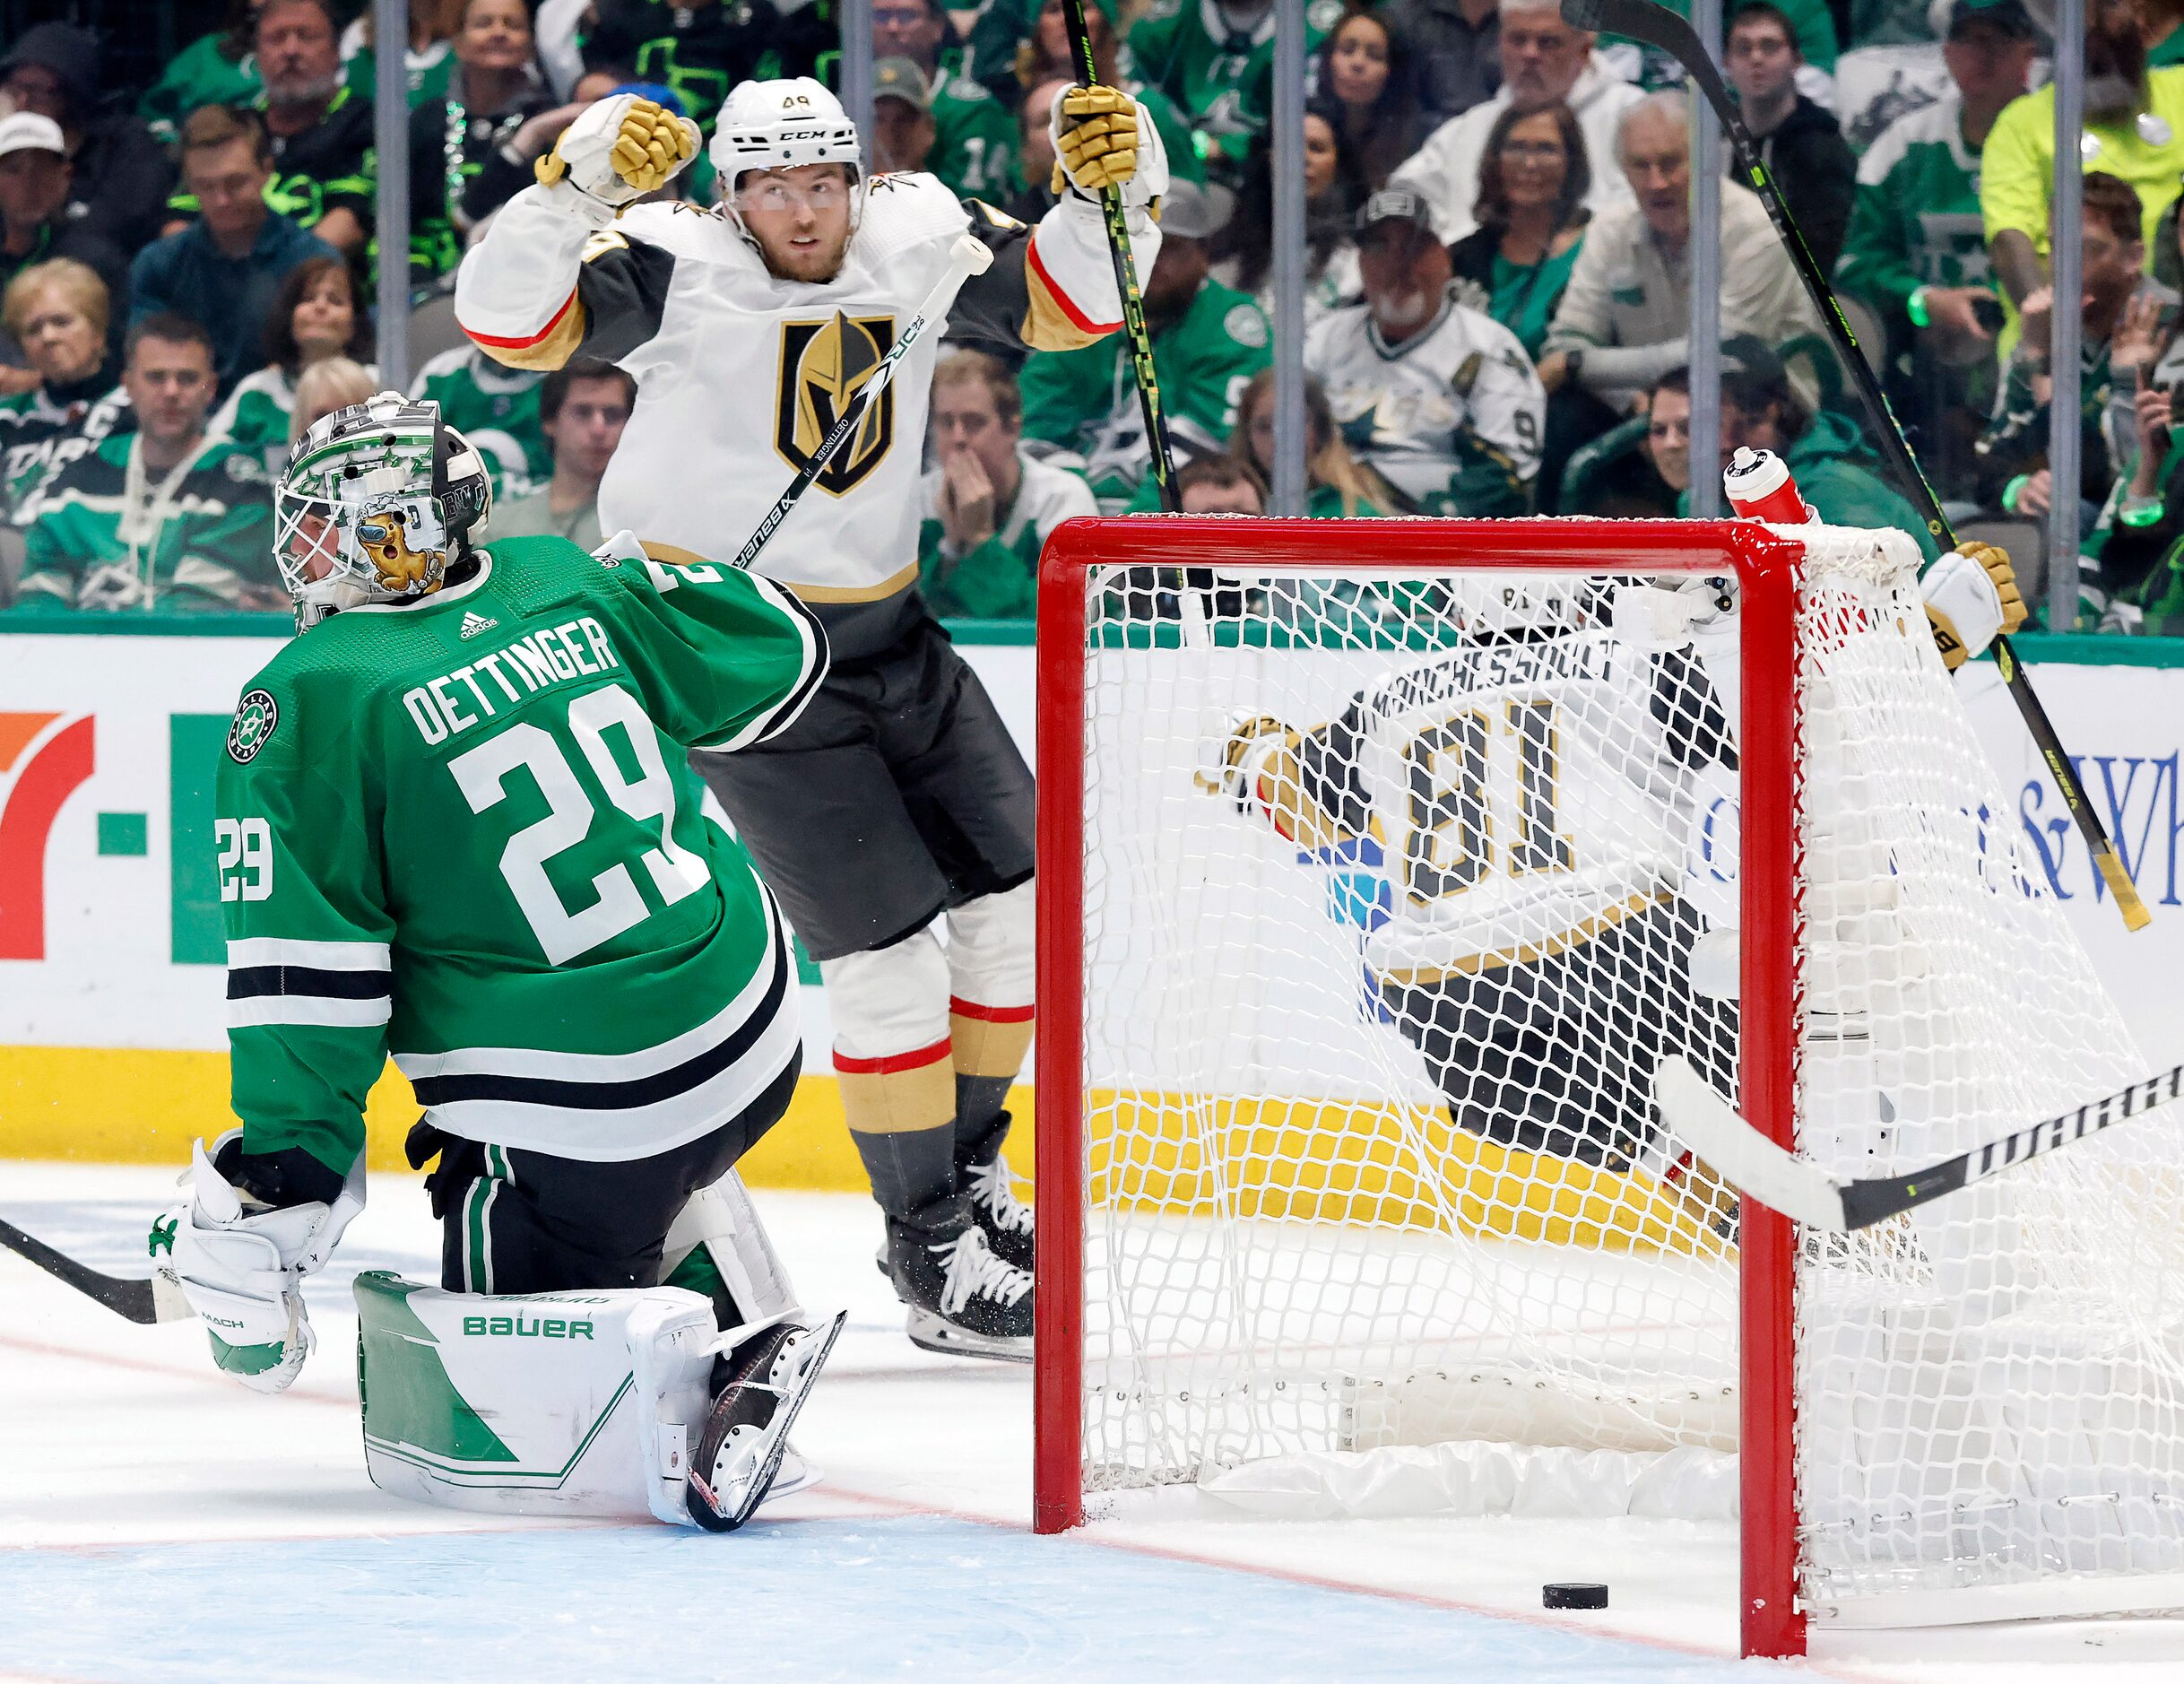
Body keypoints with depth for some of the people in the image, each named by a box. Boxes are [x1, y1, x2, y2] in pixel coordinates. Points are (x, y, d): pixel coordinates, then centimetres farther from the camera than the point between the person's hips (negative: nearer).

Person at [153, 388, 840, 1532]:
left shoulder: (310, 702, -11)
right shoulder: (567, 585, 4)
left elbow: (305, 977, -14)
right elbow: (779, 655, 19)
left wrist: (273, 1192, -9)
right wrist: (667, 578, 39)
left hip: (573, 1125, -7)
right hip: (753, 1041, 7)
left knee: (460, 1417, 4)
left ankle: (699, 1367, -21)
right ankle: (751, 1328, 18)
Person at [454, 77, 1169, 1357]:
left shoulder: (916, 234, -2)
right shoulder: (674, 268, -16)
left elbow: (1067, 301, 1)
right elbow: (509, 322, -27)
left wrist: (1116, 187, -17)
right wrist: (580, 184, -42)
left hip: (885, 625, 6)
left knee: (1018, 890, 8)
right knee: (889, 945, -10)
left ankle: (970, 1166, 28)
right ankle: (935, 1252, 0)